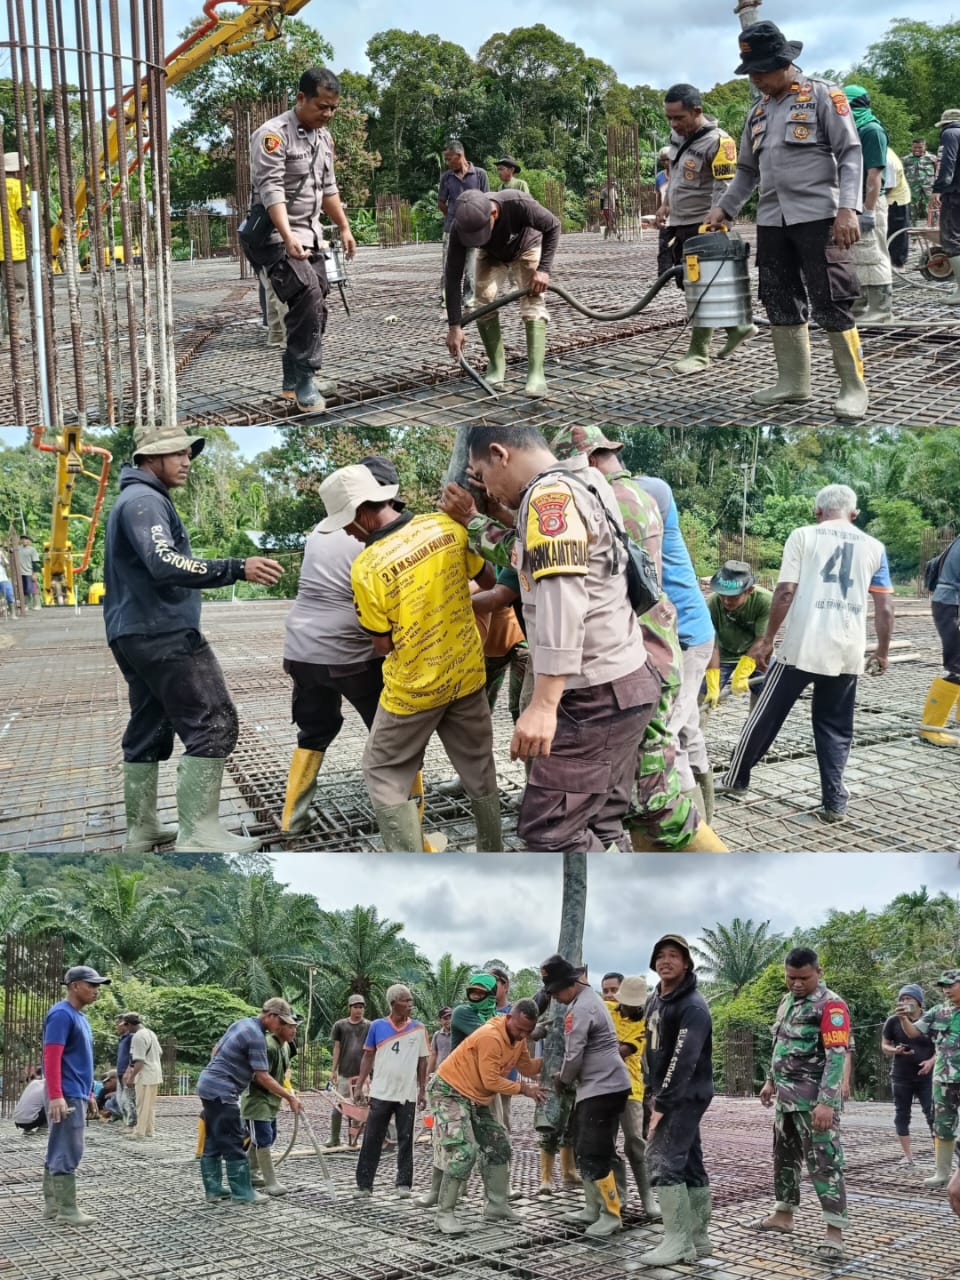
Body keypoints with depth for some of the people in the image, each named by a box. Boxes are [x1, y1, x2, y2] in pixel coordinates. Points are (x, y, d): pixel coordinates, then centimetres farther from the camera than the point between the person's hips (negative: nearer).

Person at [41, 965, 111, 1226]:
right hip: (66, 1096, -10)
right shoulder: (62, 1014, -14)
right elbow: (51, 1057, -21)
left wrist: (88, 1092, 24)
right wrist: (56, 1096, -26)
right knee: (67, 1153, -8)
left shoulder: (79, 1016, 17)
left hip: (77, 1095, 10)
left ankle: (52, 1204, 16)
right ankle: (67, 1209, -5)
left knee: (58, 1151, 12)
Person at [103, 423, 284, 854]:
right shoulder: (145, 501, -14)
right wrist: (236, 569, -38)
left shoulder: (133, 501, 21)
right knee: (213, 725, -11)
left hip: (134, 633, 11)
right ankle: (198, 833, -15)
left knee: (149, 729, 14)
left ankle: (142, 829, 17)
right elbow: (164, 564, -30)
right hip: (165, 634, -11)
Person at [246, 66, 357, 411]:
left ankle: (295, 381, 20)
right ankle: (304, 382, -20)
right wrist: (288, 238, -36)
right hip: (276, 236, -9)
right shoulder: (273, 134, -17)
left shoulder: (324, 137, 10)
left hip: (310, 234, 9)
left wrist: (344, 228, 19)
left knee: (314, 306, 9)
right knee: (308, 296, -23)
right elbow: (272, 191, -26)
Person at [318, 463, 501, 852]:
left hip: (414, 687, -5)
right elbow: (488, 579, 6)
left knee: (384, 775, 11)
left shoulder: (366, 567, -21)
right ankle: (493, 855, 33)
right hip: (467, 672, 5)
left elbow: (383, 645, -12)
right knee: (479, 768, 20)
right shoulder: (447, 525, -9)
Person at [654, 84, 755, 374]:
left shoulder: (717, 142, -19)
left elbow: (724, 190, -22)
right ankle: (739, 326, 24)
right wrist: (665, 205, 21)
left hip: (703, 225, -9)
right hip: (679, 224, 9)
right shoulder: (678, 134, 7)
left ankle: (698, 353, -2)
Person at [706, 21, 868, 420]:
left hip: (818, 218, -7)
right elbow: (747, 170, 25)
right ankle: (793, 382, 16)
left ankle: (853, 387, -4)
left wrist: (847, 208, -17)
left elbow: (850, 154, -7)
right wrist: (725, 208, 14)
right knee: (781, 304, 8)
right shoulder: (758, 112, 17)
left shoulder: (823, 95, -2)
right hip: (771, 222, 7)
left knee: (831, 304, -9)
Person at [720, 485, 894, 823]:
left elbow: (786, 592, -6)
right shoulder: (873, 547, 9)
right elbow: (885, 607, 7)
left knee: (767, 716, 11)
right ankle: (833, 802, 5)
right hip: (848, 651, 2)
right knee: (835, 727, 11)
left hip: (802, 646, -2)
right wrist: (882, 651, 17)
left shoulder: (804, 535, 2)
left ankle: (736, 777, 24)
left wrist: (768, 638, 1)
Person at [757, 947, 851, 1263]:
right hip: (786, 1097, 9)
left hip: (814, 1099, -8)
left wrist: (827, 1103, -27)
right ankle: (784, 1215, 30)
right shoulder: (787, 1001, 12)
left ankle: (835, 1232, -10)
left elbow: (837, 1056, -21)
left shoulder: (830, 1005, -15)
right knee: (784, 1155, 17)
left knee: (824, 1161, -9)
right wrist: (771, 1081, 24)